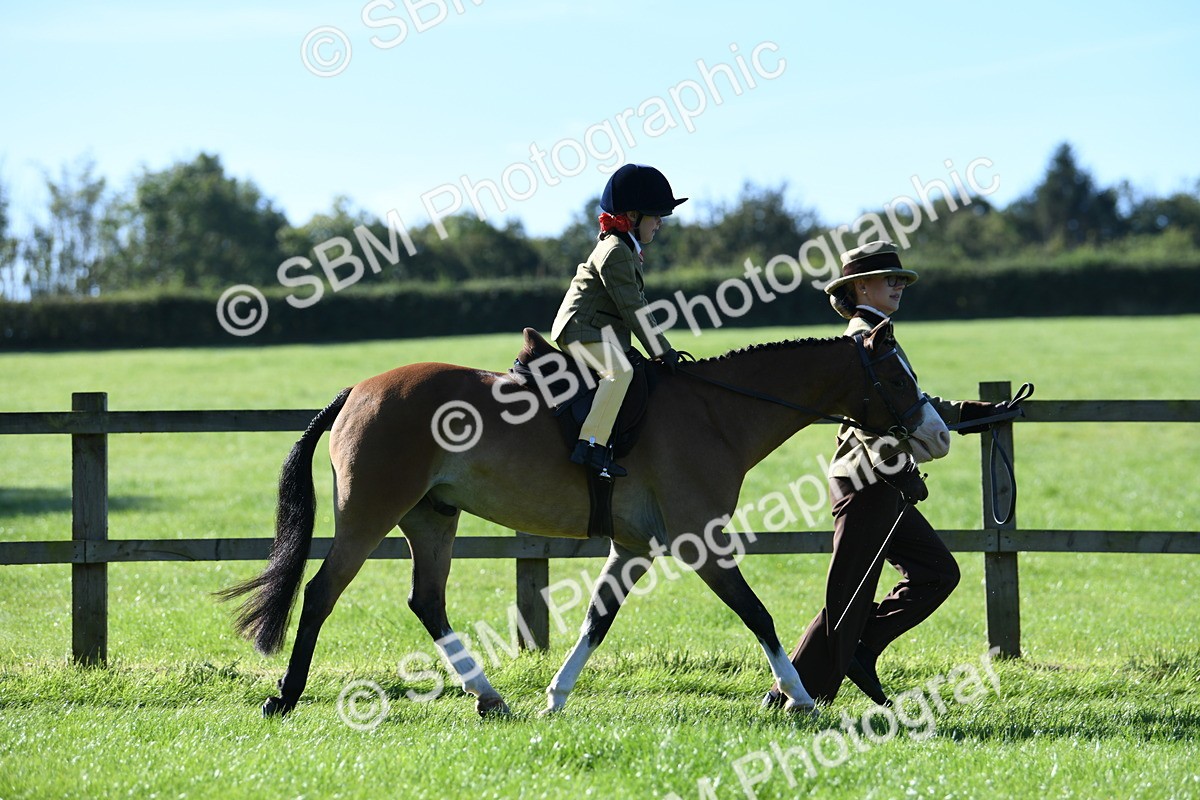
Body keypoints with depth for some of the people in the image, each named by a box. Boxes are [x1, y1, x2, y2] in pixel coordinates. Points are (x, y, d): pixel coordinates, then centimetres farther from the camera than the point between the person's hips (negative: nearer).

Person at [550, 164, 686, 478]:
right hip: (580, 331, -11)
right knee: (619, 371, -34)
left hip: (601, 334, 11)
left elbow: (638, 306, 25)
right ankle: (591, 446, -43)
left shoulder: (627, 250, 19)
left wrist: (661, 349, 19)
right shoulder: (615, 252, -15)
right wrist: (661, 350, -15)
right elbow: (632, 309, -18)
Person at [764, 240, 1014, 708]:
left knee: (937, 572, 9)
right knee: (848, 597, -6)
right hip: (866, 482, -10)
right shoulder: (862, 338, -13)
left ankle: (861, 650, 9)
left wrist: (981, 414, 24)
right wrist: (903, 475, -28)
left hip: (885, 486, 10)